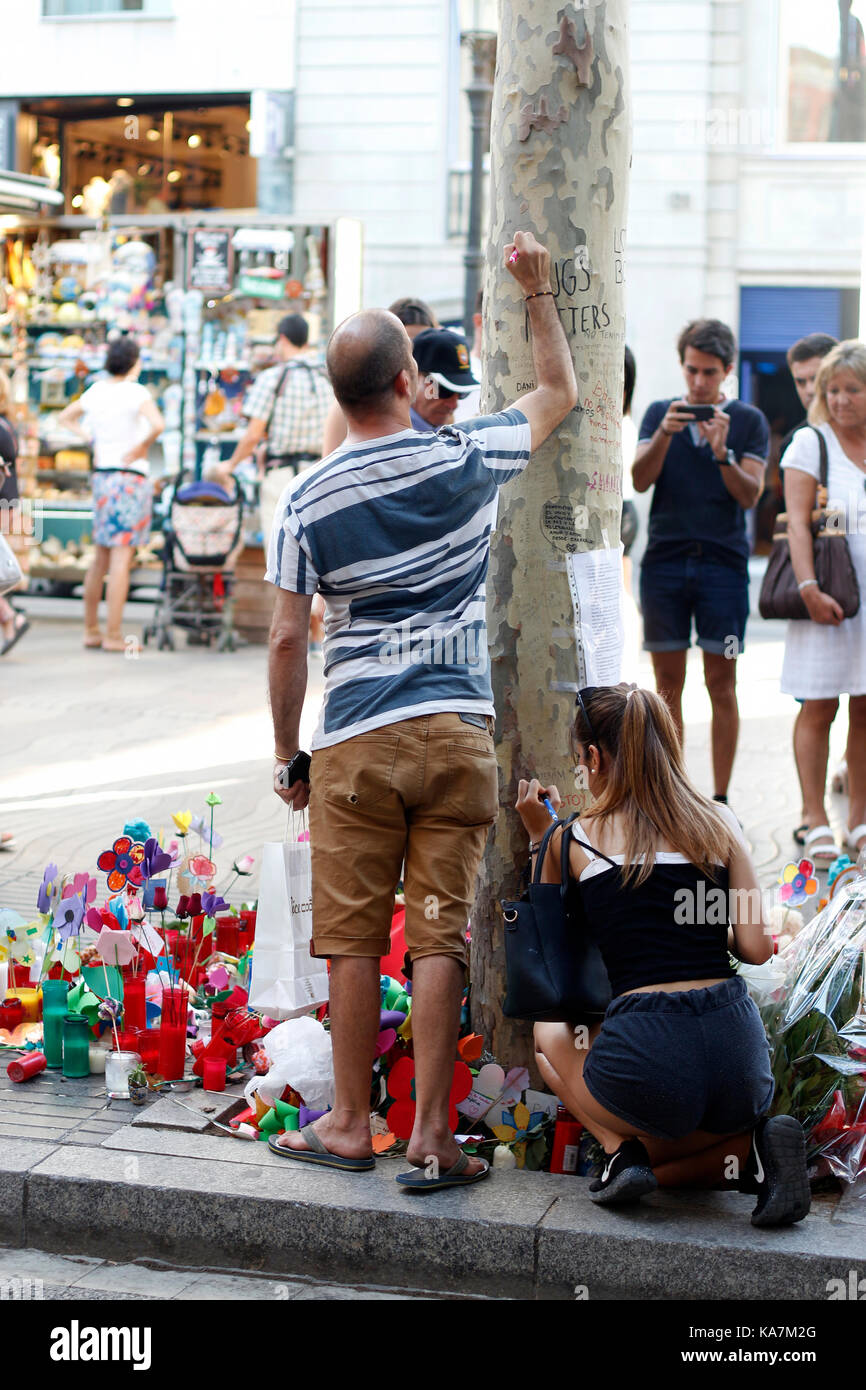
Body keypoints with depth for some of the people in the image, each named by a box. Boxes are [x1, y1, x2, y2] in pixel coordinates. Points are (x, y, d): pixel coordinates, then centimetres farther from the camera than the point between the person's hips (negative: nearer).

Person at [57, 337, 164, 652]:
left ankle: (90, 630, 20)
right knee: (122, 558, -6)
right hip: (130, 478, -7)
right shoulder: (136, 392, -11)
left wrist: (91, 439, 14)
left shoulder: (96, 390, 8)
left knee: (101, 558, 15)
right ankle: (113, 635, -7)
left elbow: (64, 418, 23)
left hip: (102, 477, 7)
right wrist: (143, 447, -12)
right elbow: (158, 425, -28)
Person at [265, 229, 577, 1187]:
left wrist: (285, 756, 10)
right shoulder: (465, 461, 0)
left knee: (352, 939, 8)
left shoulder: (308, 501, -1)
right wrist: (537, 291, 27)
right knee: (440, 938, 2)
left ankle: (350, 1125, 17)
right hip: (457, 732, 1)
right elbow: (559, 393, 17)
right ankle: (431, 1136, 4)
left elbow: (287, 639, -1)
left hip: (356, 744, 0)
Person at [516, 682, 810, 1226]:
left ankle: (625, 1150, 5)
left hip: (645, 1056, -3)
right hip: (740, 1054, 3)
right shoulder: (719, 824, 8)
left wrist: (540, 837, 20)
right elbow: (757, 948, 5)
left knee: (550, 1035, 30)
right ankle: (748, 1149, 1)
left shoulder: (574, 839, 3)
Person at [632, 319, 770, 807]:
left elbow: (749, 494, -4)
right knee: (669, 684, 4)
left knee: (722, 685, -1)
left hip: (723, 564, -1)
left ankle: (720, 800, 6)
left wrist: (722, 451, -19)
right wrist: (665, 434, -17)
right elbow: (640, 480, -2)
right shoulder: (660, 413, 10)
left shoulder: (749, 421, 6)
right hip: (665, 561, 1)